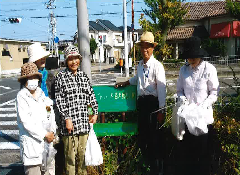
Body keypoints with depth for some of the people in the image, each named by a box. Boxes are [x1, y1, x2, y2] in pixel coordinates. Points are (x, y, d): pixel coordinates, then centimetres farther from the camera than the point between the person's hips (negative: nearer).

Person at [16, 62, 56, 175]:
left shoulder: (41, 93, 10)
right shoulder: (21, 96, -8)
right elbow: (26, 122, -13)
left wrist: (52, 132, 3)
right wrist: (45, 134, -11)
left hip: (45, 139, 6)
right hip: (30, 139, -6)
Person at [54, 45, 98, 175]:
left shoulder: (83, 76, 13)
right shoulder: (61, 77, -2)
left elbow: (91, 95, 17)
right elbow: (59, 100, -6)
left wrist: (95, 113, 12)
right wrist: (67, 118, -11)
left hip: (84, 122, 4)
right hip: (69, 122, -4)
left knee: (82, 153, 13)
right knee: (70, 154, 2)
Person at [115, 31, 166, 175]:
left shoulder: (157, 66, -13)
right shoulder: (140, 65, 10)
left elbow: (161, 89, -15)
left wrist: (161, 111, -17)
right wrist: (123, 84, 31)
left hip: (153, 103, -7)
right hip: (141, 102, 8)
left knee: (155, 138, 3)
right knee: (142, 137, 16)